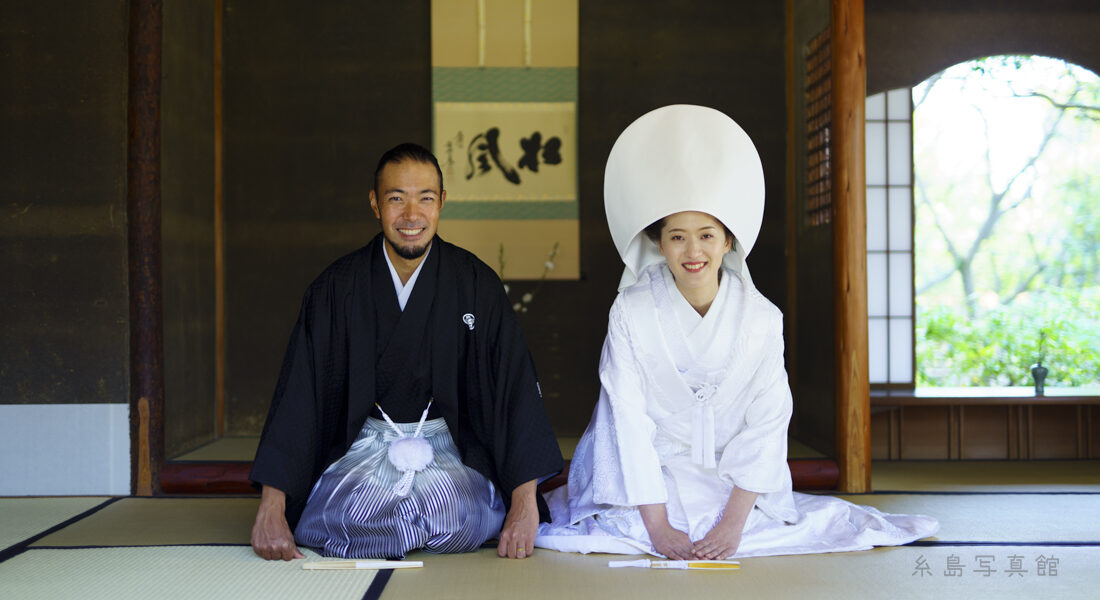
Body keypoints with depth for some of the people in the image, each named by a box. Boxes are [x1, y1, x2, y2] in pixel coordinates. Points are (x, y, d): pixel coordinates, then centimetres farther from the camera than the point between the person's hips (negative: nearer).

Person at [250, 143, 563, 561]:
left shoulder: (476, 285, -4)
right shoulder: (337, 288, -3)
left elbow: (515, 388, -7)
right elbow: (298, 395, -7)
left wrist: (525, 504, -19)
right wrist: (271, 509, -18)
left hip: (449, 447, 0)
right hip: (362, 444, 0)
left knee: (459, 514, -29)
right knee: (353, 515, -29)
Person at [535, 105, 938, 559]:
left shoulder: (761, 318, -9)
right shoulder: (631, 313, -12)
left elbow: (766, 423, -9)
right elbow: (628, 422, -14)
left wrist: (733, 521, -19)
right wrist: (658, 527, -21)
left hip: (734, 482, 2)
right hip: (651, 474, -2)